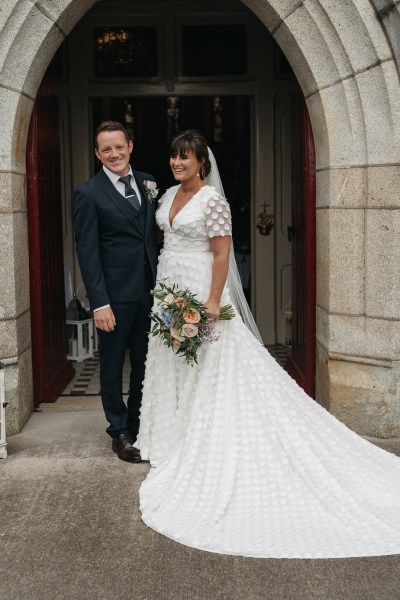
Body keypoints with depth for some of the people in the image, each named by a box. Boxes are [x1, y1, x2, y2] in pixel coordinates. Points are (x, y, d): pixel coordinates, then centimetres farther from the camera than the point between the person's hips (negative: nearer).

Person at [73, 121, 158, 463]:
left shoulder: (147, 183, 7)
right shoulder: (88, 194, -9)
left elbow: (155, 233, 12)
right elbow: (87, 252, -12)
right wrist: (99, 303, -16)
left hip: (149, 290, 5)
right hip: (116, 295, -5)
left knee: (145, 363, 16)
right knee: (113, 365, 10)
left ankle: (140, 425, 33)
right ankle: (120, 432, 25)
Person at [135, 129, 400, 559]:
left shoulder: (212, 200, -13)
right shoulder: (169, 195, 11)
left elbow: (222, 254, -17)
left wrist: (213, 301, -23)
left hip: (198, 292, -8)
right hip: (168, 291, 8)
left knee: (205, 371, 0)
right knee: (170, 367, 14)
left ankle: (201, 450, 12)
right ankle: (176, 438, 28)